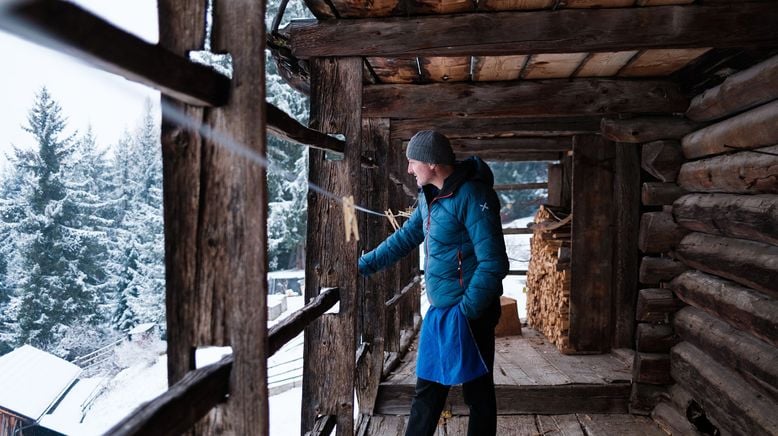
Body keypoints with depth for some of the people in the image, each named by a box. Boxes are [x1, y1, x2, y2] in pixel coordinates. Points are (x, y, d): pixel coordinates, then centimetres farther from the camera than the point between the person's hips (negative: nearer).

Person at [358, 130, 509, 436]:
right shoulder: (429, 196, 9)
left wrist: (465, 311, -20)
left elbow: (493, 264, -22)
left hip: (468, 313, -8)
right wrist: (362, 267, 18)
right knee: (427, 390, 18)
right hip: (439, 312, 9)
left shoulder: (471, 196, -18)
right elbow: (405, 238, 19)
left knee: (478, 393, 8)